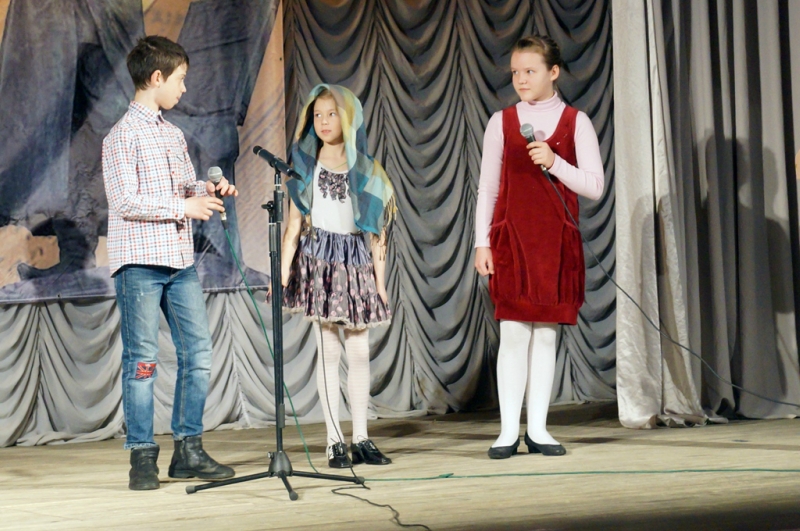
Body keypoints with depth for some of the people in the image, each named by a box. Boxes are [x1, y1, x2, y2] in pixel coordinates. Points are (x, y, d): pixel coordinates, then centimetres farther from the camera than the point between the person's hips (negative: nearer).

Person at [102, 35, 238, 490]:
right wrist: (183, 206, -14)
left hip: (181, 261, 8)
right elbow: (125, 201, -15)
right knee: (142, 360, -2)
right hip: (140, 263, -7)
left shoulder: (174, 135, 16)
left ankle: (189, 451, 13)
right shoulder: (123, 136, -7)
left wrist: (207, 191, 4)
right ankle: (143, 457, 4)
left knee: (198, 353, 6)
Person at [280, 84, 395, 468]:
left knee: (360, 350, 0)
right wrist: (284, 268, -7)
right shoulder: (305, 167, 6)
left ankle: (361, 439, 6)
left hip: (355, 260, 2)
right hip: (318, 258, -2)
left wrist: (379, 280, 6)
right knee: (328, 349, -5)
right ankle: (335, 441, -2)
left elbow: (375, 232, 9)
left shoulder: (366, 171, 9)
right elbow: (294, 223, 3)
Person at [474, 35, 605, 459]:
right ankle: (509, 431, -3)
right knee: (514, 332, -5)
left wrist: (555, 162, -14)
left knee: (546, 334, 2)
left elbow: (594, 186, 0)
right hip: (511, 237, 0)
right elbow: (487, 187, 7)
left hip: (557, 241, 1)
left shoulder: (575, 122, 4)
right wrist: (482, 242, 1)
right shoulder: (502, 122, 6)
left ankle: (538, 429, 7)